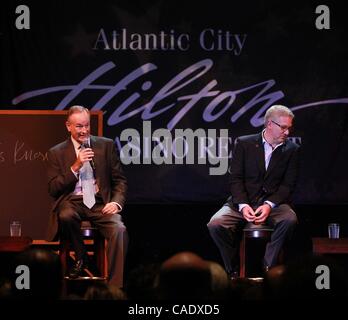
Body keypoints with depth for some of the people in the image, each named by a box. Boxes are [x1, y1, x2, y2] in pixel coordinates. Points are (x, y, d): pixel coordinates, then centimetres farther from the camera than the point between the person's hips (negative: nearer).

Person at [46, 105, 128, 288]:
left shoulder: (106, 145, 11)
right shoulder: (56, 153, 9)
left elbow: (119, 180, 10)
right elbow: (53, 190, 2)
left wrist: (117, 202, -10)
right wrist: (75, 167, -10)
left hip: (100, 202, 0)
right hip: (72, 202, 0)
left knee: (119, 230, -31)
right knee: (65, 216, -37)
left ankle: (116, 286, -28)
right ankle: (81, 257, -7)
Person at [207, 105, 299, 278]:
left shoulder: (291, 150, 6)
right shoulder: (243, 144, 4)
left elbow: (288, 184, 2)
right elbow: (236, 178, 0)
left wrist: (269, 205, -16)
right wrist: (243, 205, -17)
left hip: (273, 203, 0)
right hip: (243, 202, 0)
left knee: (290, 219, -34)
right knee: (215, 225, -26)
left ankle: (268, 269, -24)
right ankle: (234, 272, -11)